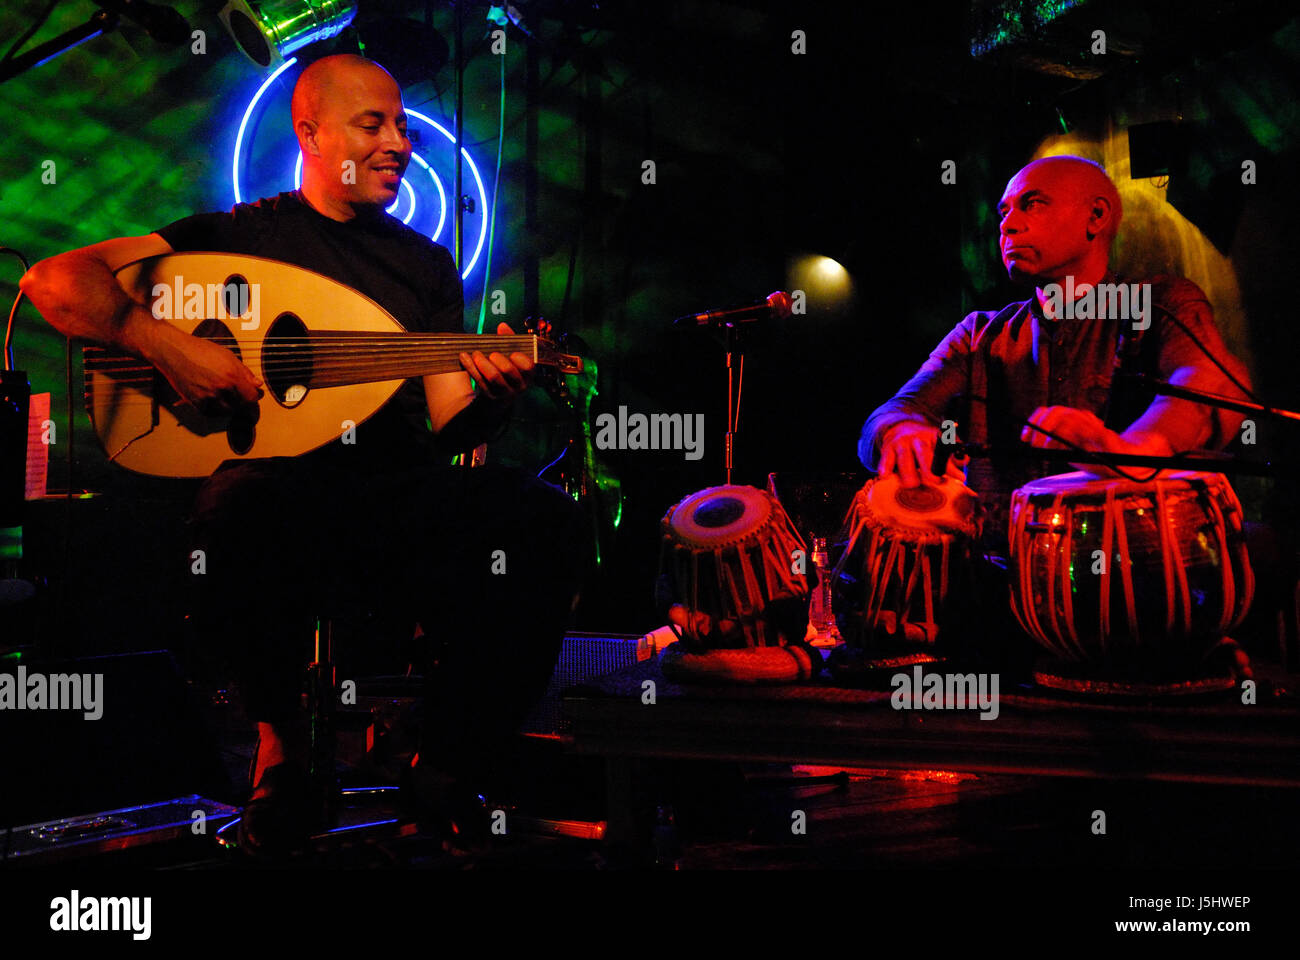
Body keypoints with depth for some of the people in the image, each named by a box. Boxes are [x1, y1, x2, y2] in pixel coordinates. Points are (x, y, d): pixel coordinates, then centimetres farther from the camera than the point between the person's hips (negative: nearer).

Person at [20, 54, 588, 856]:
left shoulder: (427, 264, 20)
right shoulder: (241, 234, 11)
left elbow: (447, 428, 12)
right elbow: (54, 279, 2)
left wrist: (495, 395, -12)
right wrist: (160, 339, -15)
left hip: (400, 492, 3)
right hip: (280, 487, -3)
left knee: (547, 518, -26)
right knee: (245, 507, -40)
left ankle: (446, 773, -10)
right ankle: (279, 736, -10)